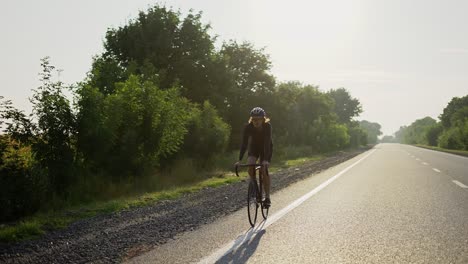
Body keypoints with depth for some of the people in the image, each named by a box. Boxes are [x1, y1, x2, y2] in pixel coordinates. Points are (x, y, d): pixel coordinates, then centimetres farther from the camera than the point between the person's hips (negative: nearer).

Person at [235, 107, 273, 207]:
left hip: (266, 148, -2)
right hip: (254, 147, 2)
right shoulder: (248, 127, -26)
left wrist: (265, 160, -47)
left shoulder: (267, 126, -31)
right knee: (250, 165, -24)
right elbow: (244, 143, -29)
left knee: (264, 171, -13)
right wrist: (239, 160, -38)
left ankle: (267, 197, -4)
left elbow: (267, 143, -38)